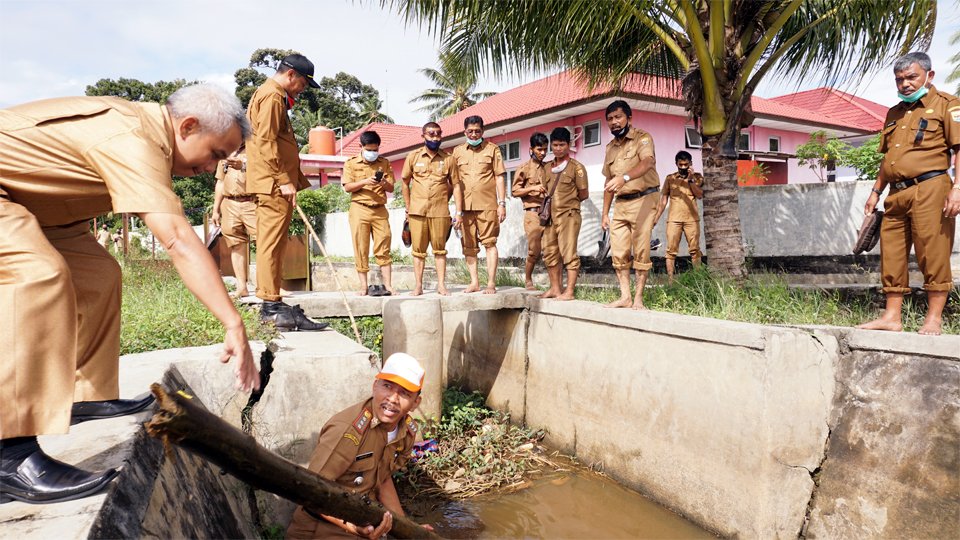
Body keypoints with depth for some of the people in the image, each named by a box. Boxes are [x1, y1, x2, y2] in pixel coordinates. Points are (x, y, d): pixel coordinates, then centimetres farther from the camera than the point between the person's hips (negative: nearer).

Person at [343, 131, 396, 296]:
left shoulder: (384, 163, 11)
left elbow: (391, 188, 9)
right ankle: (364, 286, 4)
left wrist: (384, 183, -13)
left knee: (383, 249, -2)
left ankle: (388, 285, -1)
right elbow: (347, 187, -3)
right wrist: (365, 182, -17)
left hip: (380, 210, 1)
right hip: (359, 209, -1)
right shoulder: (351, 163, 5)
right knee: (361, 249, 0)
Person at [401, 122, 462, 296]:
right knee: (418, 249, 3)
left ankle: (441, 285, 10)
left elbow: (455, 185, 6)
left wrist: (458, 211, 0)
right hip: (417, 210, 0)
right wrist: (408, 209, 8)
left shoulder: (448, 159, 6)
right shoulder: (413, 157, 6)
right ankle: (418, 286, 10)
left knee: (440, 249, 4)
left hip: (440, 211, 0)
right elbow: (405, 183, 12)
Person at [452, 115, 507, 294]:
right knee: (468, 245, 5)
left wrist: (502, 203, -4)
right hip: (465, 205, 3)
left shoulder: (492, 149, 6)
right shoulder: (457, 151, 14)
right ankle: (474, 282, 14)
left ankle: (491, 283, -2)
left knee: (489, 243, -5)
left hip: (487, 204, -3)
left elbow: (499, 177, 4)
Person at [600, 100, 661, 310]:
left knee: (641, 252, -6)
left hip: (643, 199, -6)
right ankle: (624, 296, 8)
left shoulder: (642, 138, -6)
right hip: (620, 204, 6)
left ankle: (638, 299, -1)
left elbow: (647, 162, -28)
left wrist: (624, 177, -46)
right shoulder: (610, 147, 14)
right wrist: (605, 213, 13)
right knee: (619, 252, 3)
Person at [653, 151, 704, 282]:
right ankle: (670, 280, -4)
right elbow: (663, 199, 10)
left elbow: (700, 195, -4)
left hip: (692, 218, 0)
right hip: (674, 219, 0)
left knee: (695, 250, 1)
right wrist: (656, 218, 6)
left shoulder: (697, 177, 9)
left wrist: (691, 180, -13)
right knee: (671, 250, -5)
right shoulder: (670, 178, 9)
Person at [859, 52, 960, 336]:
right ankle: (892, 317, 9)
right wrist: (876, 192, 20)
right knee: (891, 256, 5)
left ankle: (934, 319, 2)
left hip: (929, 188, -7)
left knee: (933, 254, -5)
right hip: (896, 193, 7)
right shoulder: (894, 113, 23)